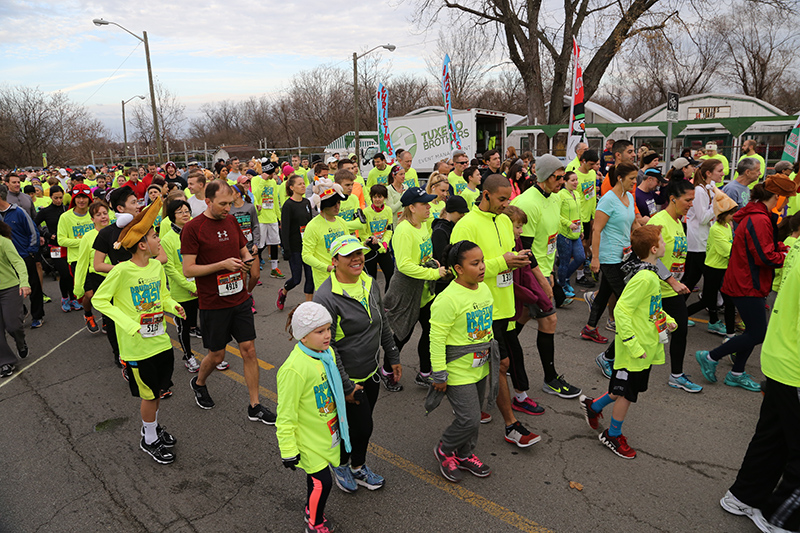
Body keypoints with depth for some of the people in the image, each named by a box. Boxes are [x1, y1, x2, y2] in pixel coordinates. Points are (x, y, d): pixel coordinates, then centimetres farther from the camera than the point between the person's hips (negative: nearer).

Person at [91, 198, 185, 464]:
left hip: (161, 340, 6)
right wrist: (130, 325, -20)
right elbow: (99, 300, -12)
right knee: (149, 394, 7)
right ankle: (149, 439, 28)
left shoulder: (156, 266, 1)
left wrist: (172, 305, -7)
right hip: (137, 345, -6)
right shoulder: (122, 270, -19)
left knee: (158, 390, 18)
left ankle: (153, 425, 42)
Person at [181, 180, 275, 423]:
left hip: (240, 299, 5)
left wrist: (247, 259, -5)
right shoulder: (192, 228, -12)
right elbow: (188, 270, -14)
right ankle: (198, 383, 43)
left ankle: (255, 406, 15)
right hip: (213, 304, -4)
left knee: (249, 350, 4)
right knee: (217, 355, 10)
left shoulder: (232, 221, 6)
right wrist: (223, 264, -22)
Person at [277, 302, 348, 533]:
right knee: (322, 482, 0)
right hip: (309, 439, -7)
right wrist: (288, 450, -16)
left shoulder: (327, 352, -5)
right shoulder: (294, 369, -30)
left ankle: (312, 508, 47)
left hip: (327, 433, 7)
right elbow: (285, 414, -22)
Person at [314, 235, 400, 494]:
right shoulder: (326, 297, -23)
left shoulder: (370, 284, 1)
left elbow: (383, 324, 13)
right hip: (347, 378, -7)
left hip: (372, 372, 7)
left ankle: (358, 467, 43)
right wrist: (345, 385, -18)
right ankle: (340, 465, 32)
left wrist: (393, 357, 14)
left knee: (362, 424, 19)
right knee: (361, 426, 3)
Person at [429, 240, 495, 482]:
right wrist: (439, 375, -17)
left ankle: (465, 455, 40)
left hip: (480, 367, 8)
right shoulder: (448, 299, -24)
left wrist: (490, 355, 21)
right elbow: (437, 339, -21)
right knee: (469, 419, -5)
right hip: (458, 370, -8)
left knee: (473, 415, 19)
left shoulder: (484, 289, 2)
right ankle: (444, 449, 23)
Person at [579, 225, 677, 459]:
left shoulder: (651, 274, 7)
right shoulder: (644, 278, -23)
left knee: (626, 390, 21)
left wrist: (666, 319, 7)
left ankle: (593, 406, 40)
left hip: (647, 348, 9)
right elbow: (621, 310, -26)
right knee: (627, 393, 6)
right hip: (636, 349, -9)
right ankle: (613, 435, 25)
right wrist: (633, 345, -24)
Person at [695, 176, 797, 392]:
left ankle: (736, 374, 24)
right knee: (757, 334, -4)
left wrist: (784, 248, 6)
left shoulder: (755, 215, 12)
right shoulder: (759, 220, -21)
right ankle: (710, 357, 7)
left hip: (746, 283, 11)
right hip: (747, 285, -11)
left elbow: (765, 245, 22)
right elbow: (765, 257, -23)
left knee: (754, 331, 15)